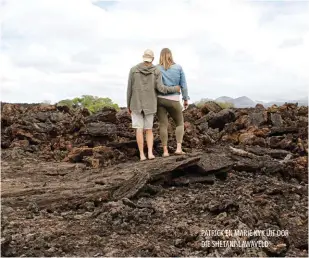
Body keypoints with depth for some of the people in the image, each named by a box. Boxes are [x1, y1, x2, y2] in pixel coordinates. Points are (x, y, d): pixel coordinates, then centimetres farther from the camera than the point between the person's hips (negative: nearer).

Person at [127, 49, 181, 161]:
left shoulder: (133, 70, -3)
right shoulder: (156, 71, -3)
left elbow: (129, 89, -2)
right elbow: (160, 88, -12)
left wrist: (129, 105, 7)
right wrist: (175, 89, 4)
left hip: (136, 103, -1)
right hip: (150, 104, 1)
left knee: (139, 129, 3)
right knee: (149, 129, 10)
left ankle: (142, 154, -1)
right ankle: (150, 153, -4)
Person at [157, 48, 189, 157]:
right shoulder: (178, 68, 2)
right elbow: (183, 85, 2)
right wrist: (186, 99, 10)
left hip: (160, 99, 0)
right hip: (174, 100, 0)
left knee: (163, 125, 3)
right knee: (180, 123, 15)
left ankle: (165, 151, 2)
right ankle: (179, 148, 1)